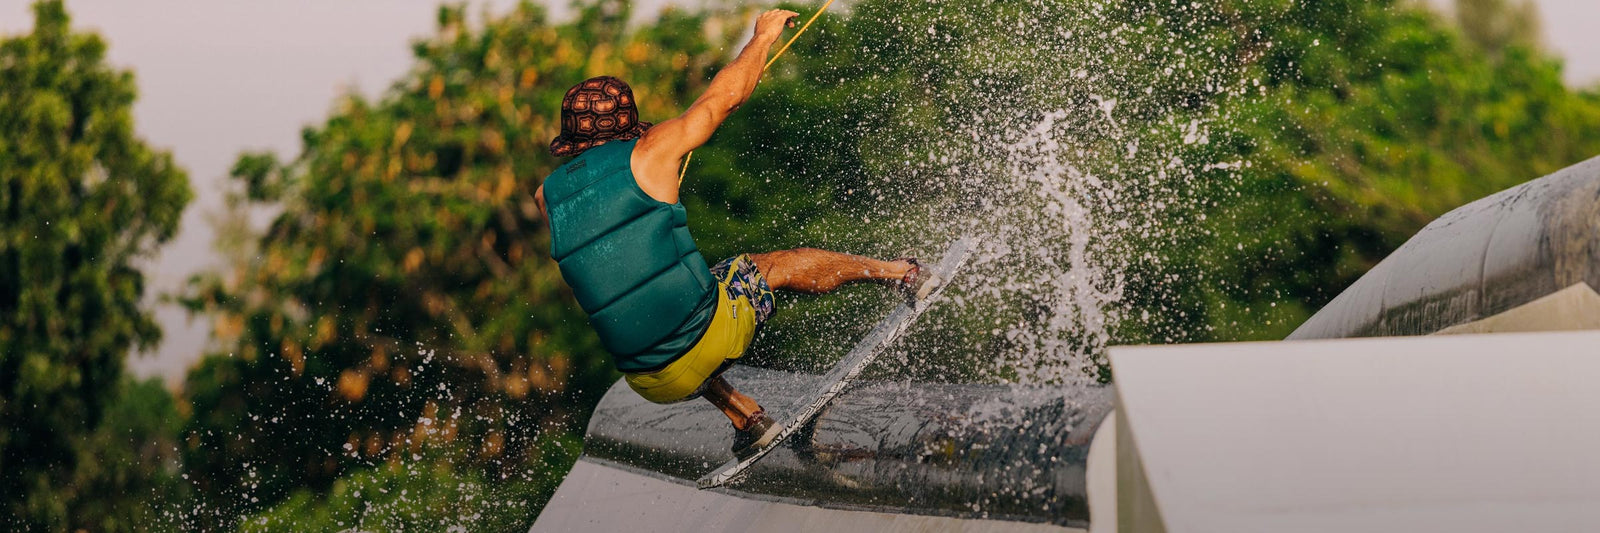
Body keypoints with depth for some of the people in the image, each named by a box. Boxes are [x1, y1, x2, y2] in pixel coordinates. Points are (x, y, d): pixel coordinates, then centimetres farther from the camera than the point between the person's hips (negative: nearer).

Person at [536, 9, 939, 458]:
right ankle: (900, 276, 42)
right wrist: (763, 36, 25)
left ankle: (745, 418, 37)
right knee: (781, 264, 26)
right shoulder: (647, 153, -5)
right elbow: (726, 95, 7)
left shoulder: (547, 198, 5)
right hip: (714, 333, -3)